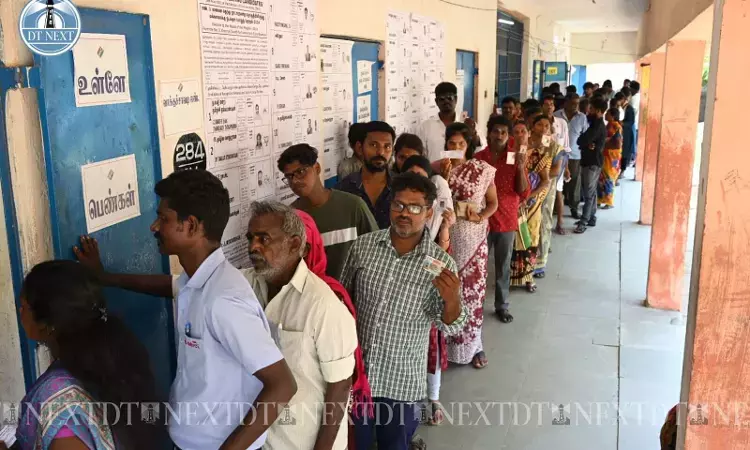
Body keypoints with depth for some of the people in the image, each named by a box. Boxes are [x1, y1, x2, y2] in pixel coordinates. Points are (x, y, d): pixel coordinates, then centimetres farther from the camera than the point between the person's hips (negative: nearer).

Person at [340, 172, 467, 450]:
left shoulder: (441, 263, -14)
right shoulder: (363, 246, -7)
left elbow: (450, 327, -9)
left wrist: (452, 300, -30)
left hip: (402, 382, -2)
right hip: (355, 371, 2)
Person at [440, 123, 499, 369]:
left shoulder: (483, 170, -3)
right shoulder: (437, 169, -1)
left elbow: (493, 202, 4)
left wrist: (481, 217, -15)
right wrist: (444, 177, -18)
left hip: (473, 239, 0)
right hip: (445, 238, 1)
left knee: (473, 290, 6)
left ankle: (474, 345, 21)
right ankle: (445, 342, 21)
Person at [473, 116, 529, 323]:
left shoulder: (515, 157, -2)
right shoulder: (478, 157, -4)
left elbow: (523, 193, -6)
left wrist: (521, 167, -18)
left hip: (507, 220, 1)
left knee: (503, 266, 11)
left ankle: (502, 306, 24)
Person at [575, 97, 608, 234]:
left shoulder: (598, 125, -16)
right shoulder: (597, 124, 15)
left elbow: (582, 140, -22)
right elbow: (588, 140, 10)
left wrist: (586, 144, 0)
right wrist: (587, 144, -11)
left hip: (593, 162, -10)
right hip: (590, 161, 10)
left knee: (588, 193, -9)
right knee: (591, 192, 14)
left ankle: (583, 222, -9)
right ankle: (591, 218, 21)